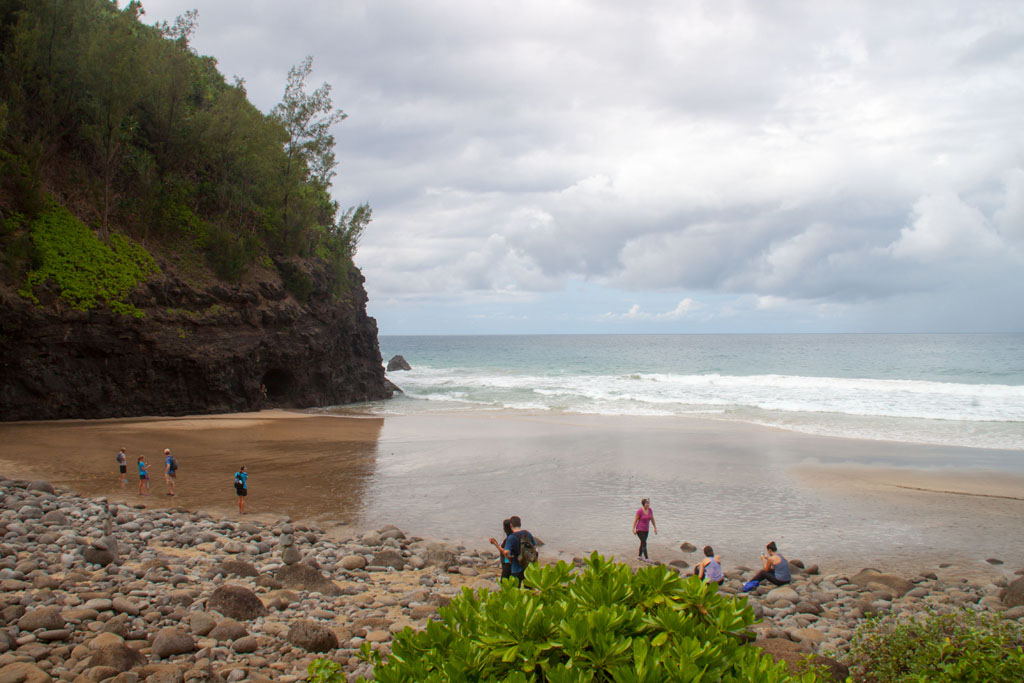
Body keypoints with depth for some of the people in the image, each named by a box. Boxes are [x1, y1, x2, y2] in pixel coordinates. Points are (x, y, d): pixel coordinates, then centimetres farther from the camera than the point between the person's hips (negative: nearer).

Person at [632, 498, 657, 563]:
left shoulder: (650, 510, -3)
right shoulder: (640, 511, -21)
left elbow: (652, 519, 8)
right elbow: (635, 520, -16)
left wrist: (655, 528, 8)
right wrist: (633, 529, -17)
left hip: (646, 529, 7)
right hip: (640, 530, -7)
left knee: (642, 543, 17)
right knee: (644, 543, -11)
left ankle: (639, 556, 33)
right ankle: (646, 559, -9)